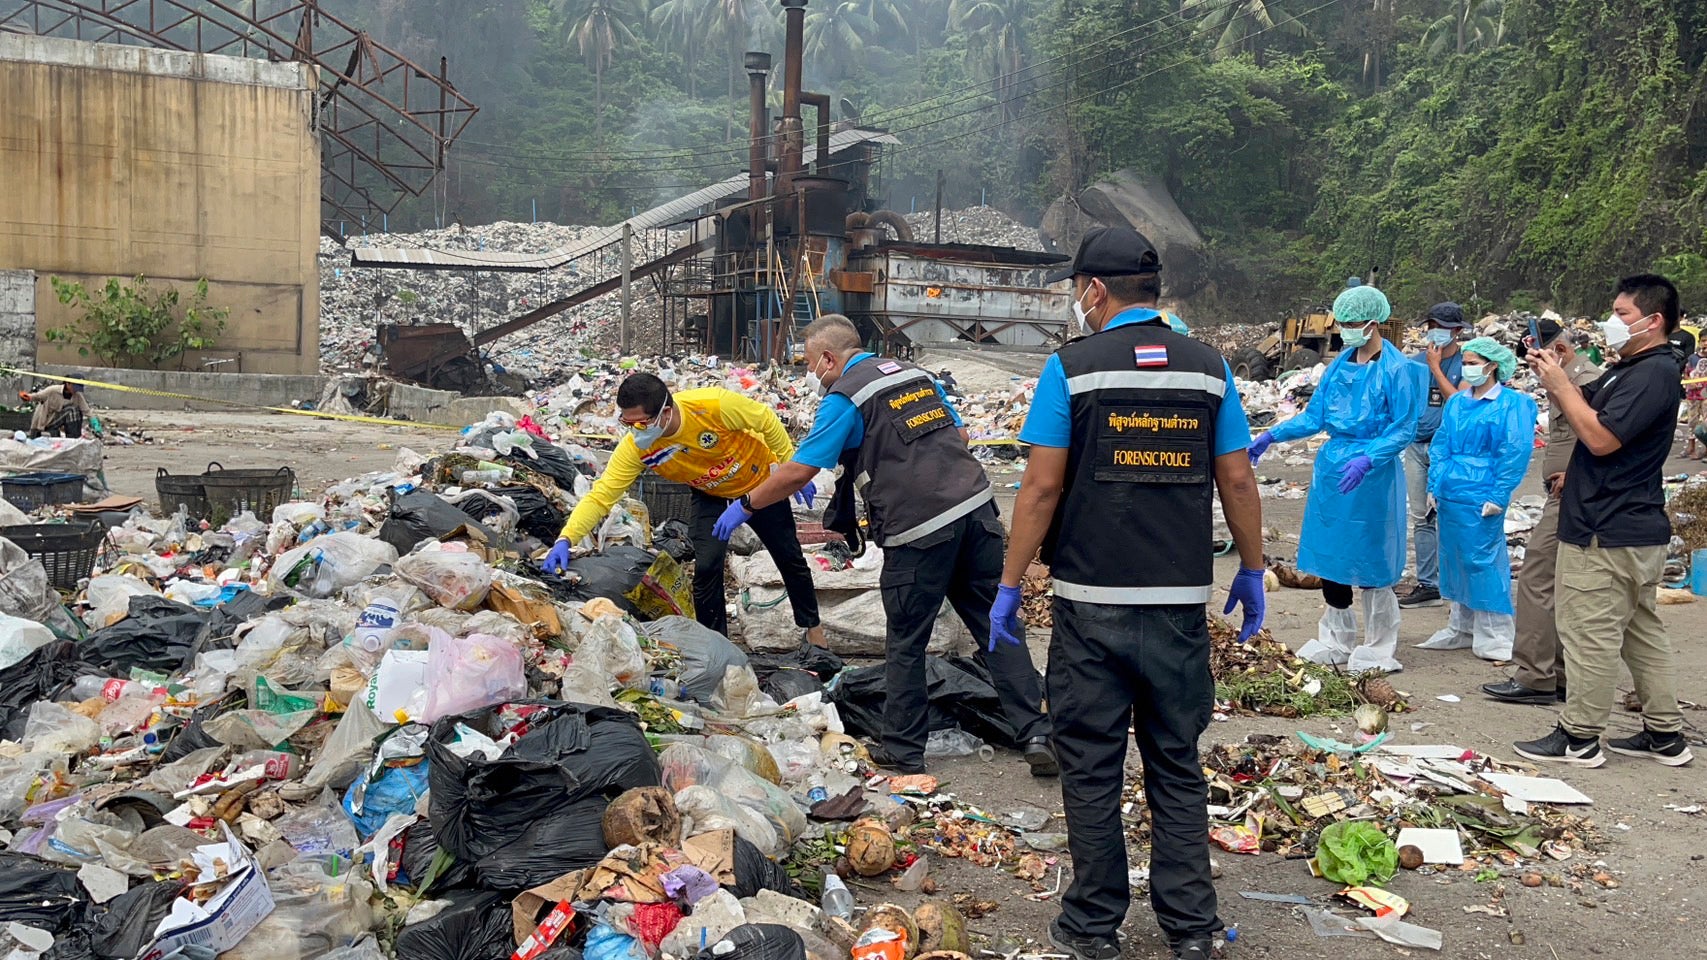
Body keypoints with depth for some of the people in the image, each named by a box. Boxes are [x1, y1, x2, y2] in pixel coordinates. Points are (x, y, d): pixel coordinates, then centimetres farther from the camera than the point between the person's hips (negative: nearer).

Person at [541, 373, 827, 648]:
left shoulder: (714, 404, -40)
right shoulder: (635, 447, -30)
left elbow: (767, 420, -24)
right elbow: (600, 496, -29)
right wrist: (566, 539, -42)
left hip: (759, 481, -2)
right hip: (711, 496, 2)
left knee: (789, 557, 12)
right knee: (706, 566, -13)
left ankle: (812, 626, 36)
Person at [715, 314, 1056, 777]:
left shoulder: (844, 397, -2)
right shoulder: (915, 374, 18)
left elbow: (798, 471, -4)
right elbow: (960, 435, 23)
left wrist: (745, 505, 8)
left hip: (919, 529, -6)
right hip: (977, 506, 6)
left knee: (905, 643, 8)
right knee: (994, 625, 10)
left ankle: (903, 749, 18)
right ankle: (1036, 733, 8)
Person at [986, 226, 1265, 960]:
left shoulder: (1071, 366, -6)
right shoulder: (1209, 368, 3)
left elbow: (1042, 486, -9)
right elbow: (1237, 482, 4)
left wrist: (1010, 586, -2)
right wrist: (1252, 573, 16)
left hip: (1092, 603, -3)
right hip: (1180, 602, 3)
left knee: (1092, 768, 8)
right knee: (1177, 767, 14)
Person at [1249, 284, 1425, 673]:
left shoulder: (1395, 370, -12)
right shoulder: (1340, 364, 7)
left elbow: (1404, 430, -13)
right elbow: (1315, 416, 11)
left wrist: (1367, 459, -27)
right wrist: (1272, 435, 0)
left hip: (1372, 477, -7)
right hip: (1331, 470, 7)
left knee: (1371, 563, 2)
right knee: (1330, 556, 12)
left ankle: (1379, 650, 17)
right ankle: (1336, 641, 27)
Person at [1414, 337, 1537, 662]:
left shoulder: (1511, 404, -7)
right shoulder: (1456, 402, 12)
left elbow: (1516, 453, -11)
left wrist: (1498, 496, -14)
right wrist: (1434, 486, 10)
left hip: (1480, 497, -7)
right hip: (1450, 494, 7)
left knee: (1482, 561, -5)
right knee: (1455, 559, 12)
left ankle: (1495, 638, 4)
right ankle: (1461, 629, 24)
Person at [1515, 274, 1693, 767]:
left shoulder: (1655, 374, -17)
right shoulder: (1627, 369, 14)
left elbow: (1600, 437, -24)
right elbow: (1579, 408, 19)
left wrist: (1559, 383, -15)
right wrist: (1552, 374, 2)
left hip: (1607, 534, -11)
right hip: (1634, 529, 11)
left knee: (1588, 633, -3)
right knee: (1642, 631, 15)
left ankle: (1578, 737, 5)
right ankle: (1665, 735, 24)